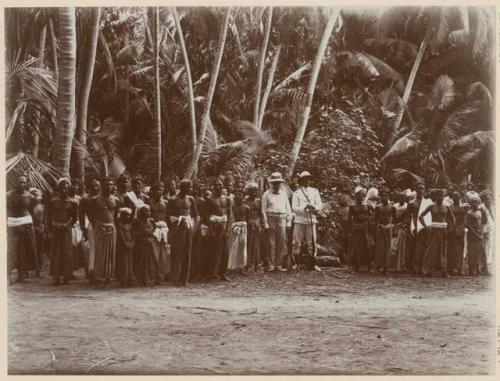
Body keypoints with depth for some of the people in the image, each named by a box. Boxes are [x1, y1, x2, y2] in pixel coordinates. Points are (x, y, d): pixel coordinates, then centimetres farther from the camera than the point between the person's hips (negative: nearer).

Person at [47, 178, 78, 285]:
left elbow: (75, 217, 11)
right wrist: (50, 230, 1)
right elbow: (49, 217, 6)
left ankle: (66, 276, 8)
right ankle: (56, 276, 4)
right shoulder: (53, 201, 3)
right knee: (55, 253, 0)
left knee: (67, 252, 0)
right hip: (55, 229, 0)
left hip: (66, 229, 0)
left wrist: (69, 225, 0)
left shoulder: (72, 202, 3)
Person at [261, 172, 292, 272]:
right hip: (271, 220, -3)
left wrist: (289, 222, 7)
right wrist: (265, 224, -6)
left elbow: (288, 209, 16)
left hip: (282, 220, 3)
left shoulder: (284, 194, 15)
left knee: (281, 243, 1)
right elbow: (264, 210, 1)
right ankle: (271, 265, 3)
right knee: (271, 243, -3)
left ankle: (278, 265, 7)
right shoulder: (267, 194, 4)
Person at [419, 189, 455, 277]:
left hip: (443, 231, 3)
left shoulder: (446, 207, 8)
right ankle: (427, 270, 2)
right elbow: (420, 216, 1)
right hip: (434, 230, -3)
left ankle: (444, 271, 5)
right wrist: (426, 226, -6)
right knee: (432, 250, -2)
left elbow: (452, 218, 21)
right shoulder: (432, 206, 1)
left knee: (443, 250, 2)